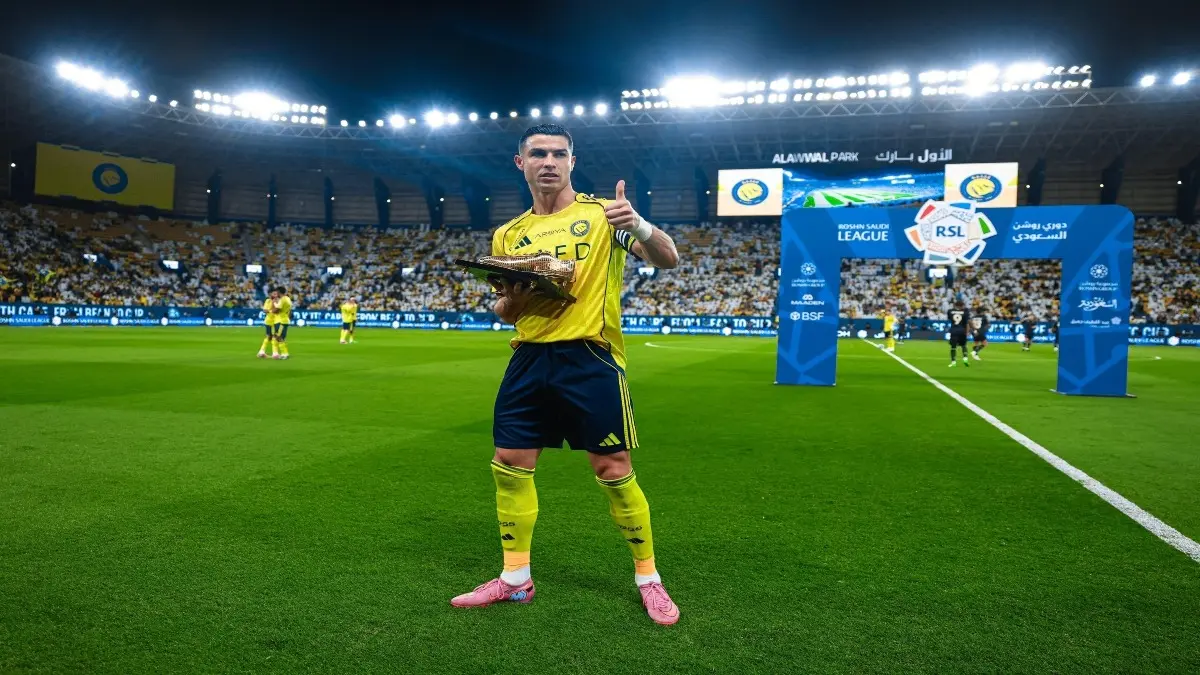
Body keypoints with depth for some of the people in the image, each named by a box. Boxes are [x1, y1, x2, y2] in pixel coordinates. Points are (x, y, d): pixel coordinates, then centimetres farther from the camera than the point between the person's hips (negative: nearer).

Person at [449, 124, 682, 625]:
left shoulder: (601, 213, 0)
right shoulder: (507, 235, 13)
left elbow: (667, 260, -8)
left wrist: (639, 224, -29)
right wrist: (512, 298, -7)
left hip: (590, 358, -4)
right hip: (529, 360, 5)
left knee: (613, 471, -2)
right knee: (510, 466, 5)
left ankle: (648, 577, 18)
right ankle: (515, 579, 22)